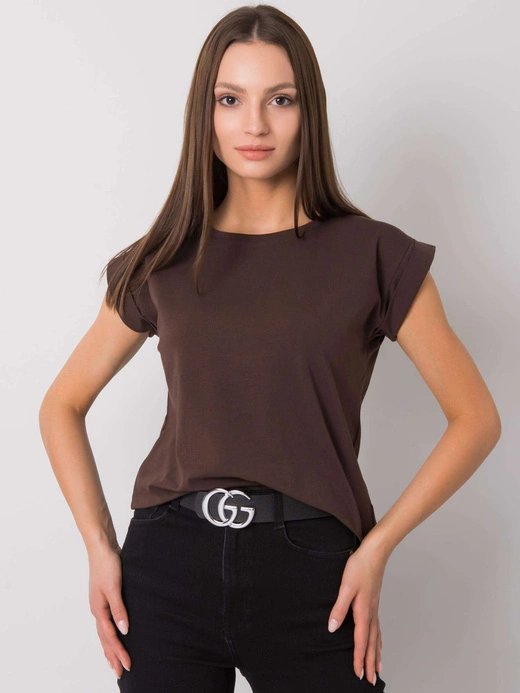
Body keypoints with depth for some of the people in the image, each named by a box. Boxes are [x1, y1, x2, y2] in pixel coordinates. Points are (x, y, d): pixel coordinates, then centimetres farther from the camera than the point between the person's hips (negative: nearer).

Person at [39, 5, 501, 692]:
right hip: (169, 565, 2)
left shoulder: (373, 255, -1)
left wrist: (376, 547, -7)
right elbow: (62, 406, 14)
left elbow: (476, 417, 1)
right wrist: (99, 546, 2)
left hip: (311, 573, -1)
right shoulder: (163, 264, 5)